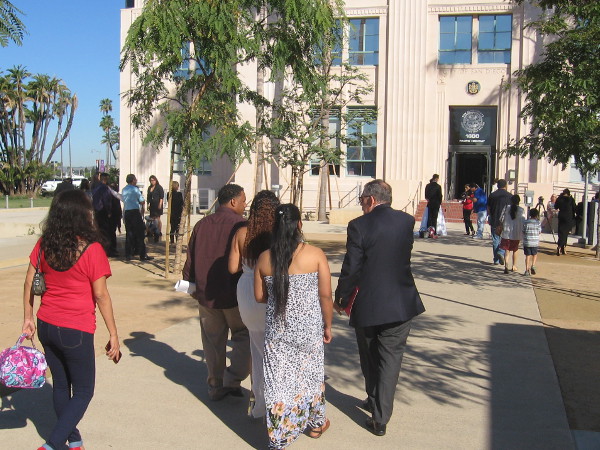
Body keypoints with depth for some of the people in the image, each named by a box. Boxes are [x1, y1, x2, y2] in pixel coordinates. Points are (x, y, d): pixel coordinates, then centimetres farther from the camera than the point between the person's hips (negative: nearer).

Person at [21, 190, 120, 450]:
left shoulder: (44, 244, -1)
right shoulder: (91, 249, -17)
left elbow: (29, 284, 4)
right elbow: (101, 296, -14)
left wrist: (28, 318, 16)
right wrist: (113, 335, -7)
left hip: (46, 326, 6)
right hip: (76, 331, -6)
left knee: (60, 385, 21)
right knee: (83, 391, 11)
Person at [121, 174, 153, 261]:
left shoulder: (124, 190, 10)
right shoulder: (135, 189, -8)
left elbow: (123, 201, 16)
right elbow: (142, 201, -5)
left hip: (126, 212, 6)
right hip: (135, 212, -6)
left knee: (129, 233, 11)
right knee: (140, 233, -2)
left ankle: (128, 254, 13)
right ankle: (143, 255, -2)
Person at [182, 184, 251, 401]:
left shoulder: (201, 225, 6)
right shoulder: (240, 225, -11)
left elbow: (190, 260, 10)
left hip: (205, 295, 5)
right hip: (234, 295, -5)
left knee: (213, 341, 15)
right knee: (243, 335, 12)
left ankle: (215, 387, 23)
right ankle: (232, 379, 2)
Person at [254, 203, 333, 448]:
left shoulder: (264, 258, -4)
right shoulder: (315, 254, -11)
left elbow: (259, 296, 4)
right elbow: (326, 295, -9)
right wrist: (328, 326, 4)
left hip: (277, 328, 1)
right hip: (309, 328, -1)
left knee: (278, 380, 9)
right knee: (310, 374, 19)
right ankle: (316, 424, 38)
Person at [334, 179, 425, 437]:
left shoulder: (359, 225, -15)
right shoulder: (407, 221, -2)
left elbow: (351, 268, -13)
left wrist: (340, 299, 1)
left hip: (367, 305, -2)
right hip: (402, 305, 3)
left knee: (370, 358, 20)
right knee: (390, 360, 10)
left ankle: (375, 402, 37)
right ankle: (380, 418, 12)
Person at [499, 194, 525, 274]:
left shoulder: (506, 207, -3)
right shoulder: (521, 210, -7)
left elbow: (501, 219, 2)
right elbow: (523, 222, -7)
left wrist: (500, 229, 17)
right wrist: (522, 233, 3)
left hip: (506, 232, 0)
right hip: (516, 234, 0)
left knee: (506, 250, 1)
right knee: (515, 250, 18)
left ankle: (506, 266, -16)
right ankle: (514, 266, 27)